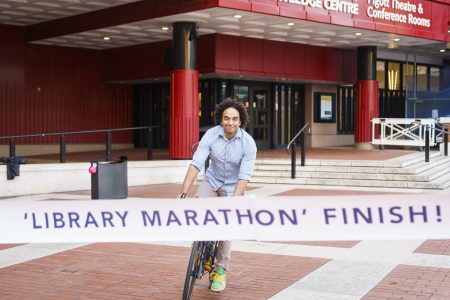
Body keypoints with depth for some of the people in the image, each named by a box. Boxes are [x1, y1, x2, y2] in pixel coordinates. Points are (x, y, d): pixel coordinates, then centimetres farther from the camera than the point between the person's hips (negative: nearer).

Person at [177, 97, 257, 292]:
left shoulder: (248, 143, -22)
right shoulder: (211, 135, -18)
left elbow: (244, 176, -25)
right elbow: (196, 164, -24)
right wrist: (183, 193, -32)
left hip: (233, 186, -2)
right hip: (212, 180, 2)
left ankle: (221, 270, 13)